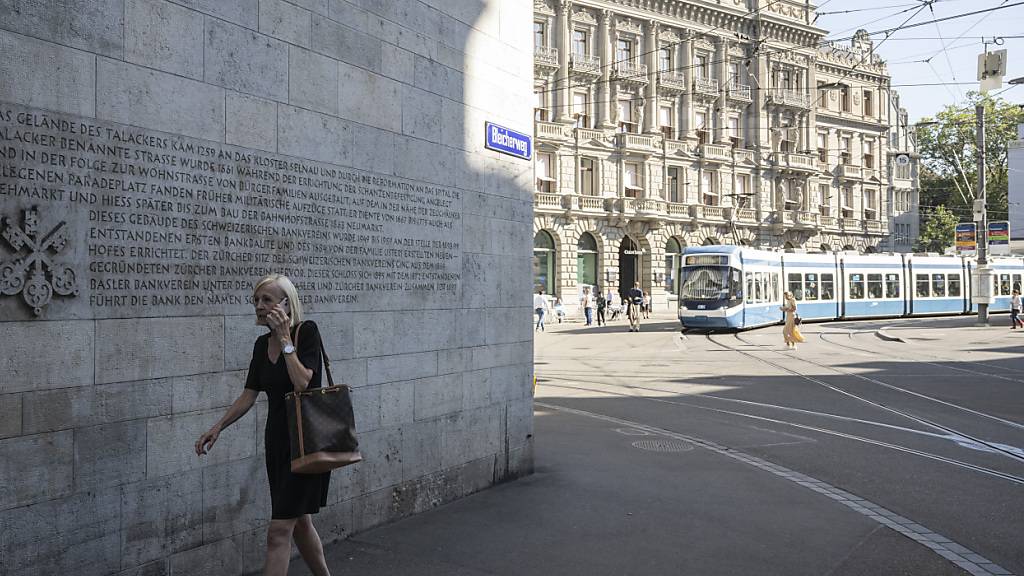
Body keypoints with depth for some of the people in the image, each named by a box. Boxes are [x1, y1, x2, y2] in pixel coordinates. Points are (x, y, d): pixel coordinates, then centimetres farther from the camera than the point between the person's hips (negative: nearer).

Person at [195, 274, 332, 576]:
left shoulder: (306, 331, -13)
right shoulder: (262, 345, 8)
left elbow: (302, 383, -25)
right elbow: (249, 395, 11)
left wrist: (285, 338, -20)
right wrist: (217, 427, 2)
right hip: (277, 440, 8)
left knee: (279, 530, -9)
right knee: (299, 522, 16)